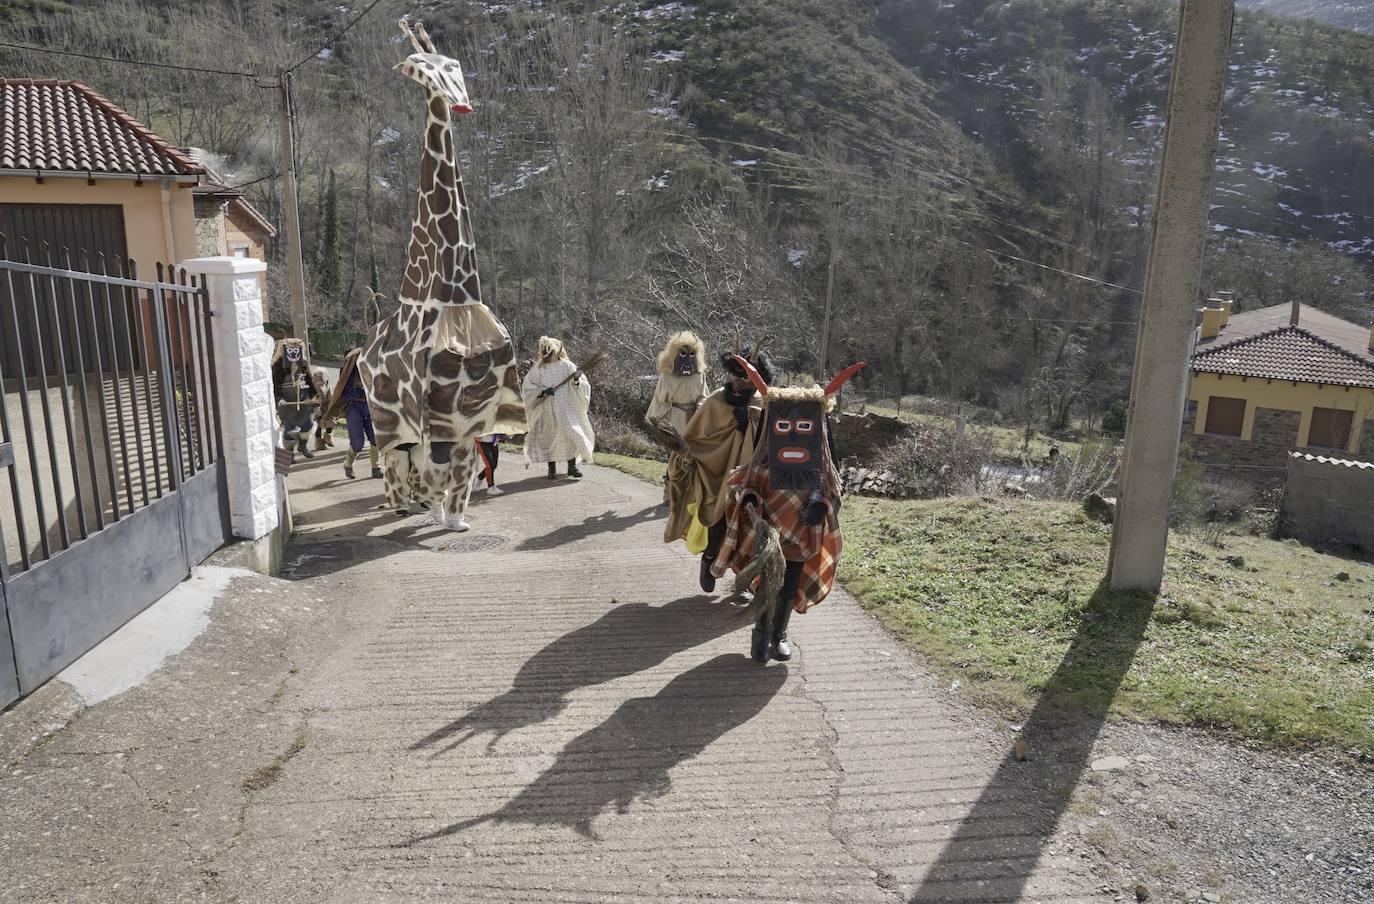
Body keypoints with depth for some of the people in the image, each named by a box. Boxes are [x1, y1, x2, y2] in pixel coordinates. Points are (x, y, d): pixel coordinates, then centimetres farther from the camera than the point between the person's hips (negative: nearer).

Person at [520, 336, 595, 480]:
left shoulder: (567, 366, 1)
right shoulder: (538, 368, 3)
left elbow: (584, 385, 0)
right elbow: (527, 386, 3)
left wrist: (577, 381, -22)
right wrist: (542, 391, -13)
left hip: (566, 408, -1)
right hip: (547, 410, 1)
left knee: (572, 434, -8)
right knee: (549, 437, 0)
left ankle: (572, 466, 8)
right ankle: (552, 469, 12)